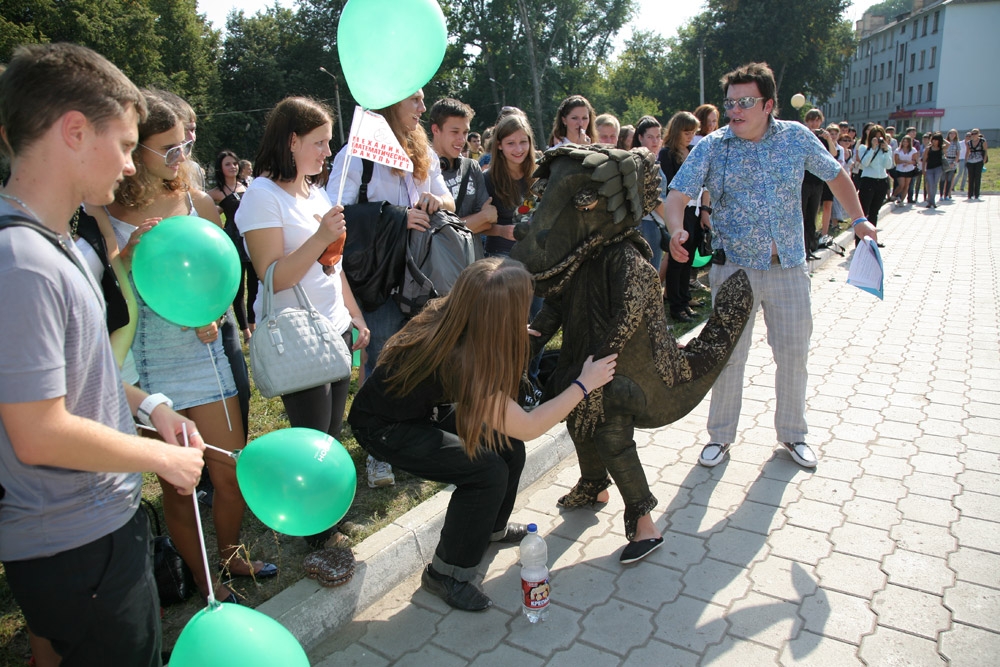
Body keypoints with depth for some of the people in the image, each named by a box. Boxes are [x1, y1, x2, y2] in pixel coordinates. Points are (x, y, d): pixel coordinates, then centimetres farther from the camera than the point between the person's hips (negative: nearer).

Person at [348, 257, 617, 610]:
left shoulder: (448, 314, -16)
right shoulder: (458, 360, -38)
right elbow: (529, 427, -28)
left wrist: (515, 336, 13)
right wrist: (584, 384, -21)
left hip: (422, 406, 8)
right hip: (383, 427, -8)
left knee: (507, 443, 2)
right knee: (488, 471, -18)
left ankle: (491, 527, 27)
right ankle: (447, 573, 2)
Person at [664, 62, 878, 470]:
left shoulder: (797, 137, 1)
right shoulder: (710, 147, -6)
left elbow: (835, 174, 15)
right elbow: (678, 194, -14)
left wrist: (858, 219, 12)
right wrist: (676, 229, -35)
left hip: (789, 268, 2)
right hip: (735, 268, -2)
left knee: (794, 354, 11)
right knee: (728, 356, 4)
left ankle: (792, 433, 30)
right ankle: (720, 435, 22)